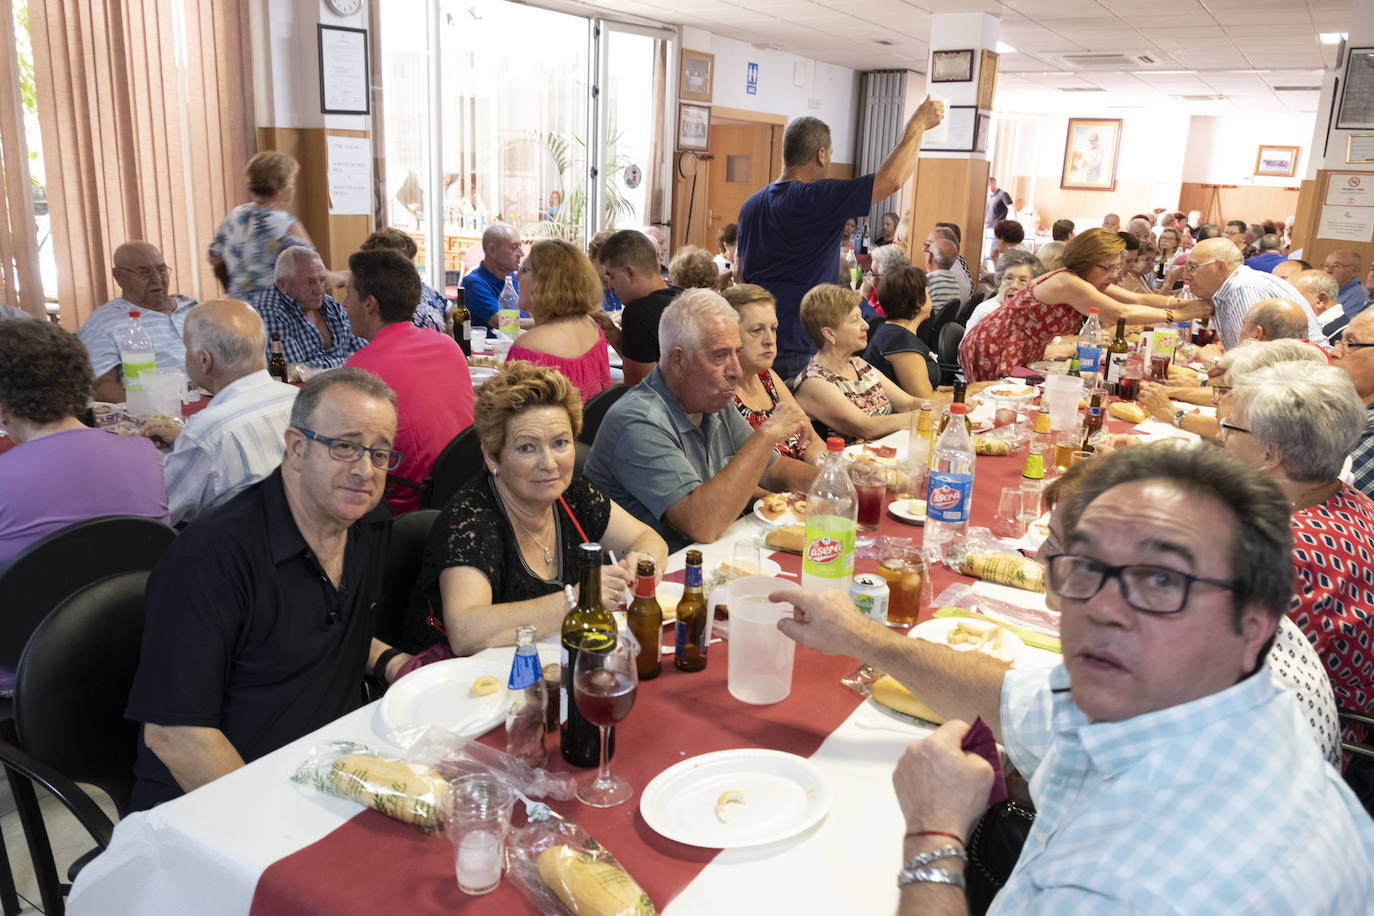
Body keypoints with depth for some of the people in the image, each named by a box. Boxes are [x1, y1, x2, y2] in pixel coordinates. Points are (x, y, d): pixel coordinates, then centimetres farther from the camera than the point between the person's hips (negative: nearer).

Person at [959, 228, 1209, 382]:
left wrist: (1183, 303, -7)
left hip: (1020, 356, 9)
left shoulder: (1089, 280, 6)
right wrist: (1176, 315, -22)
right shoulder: (1068, 283, -24)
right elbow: (1121, 313, -28)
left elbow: (1138, 299, 6)